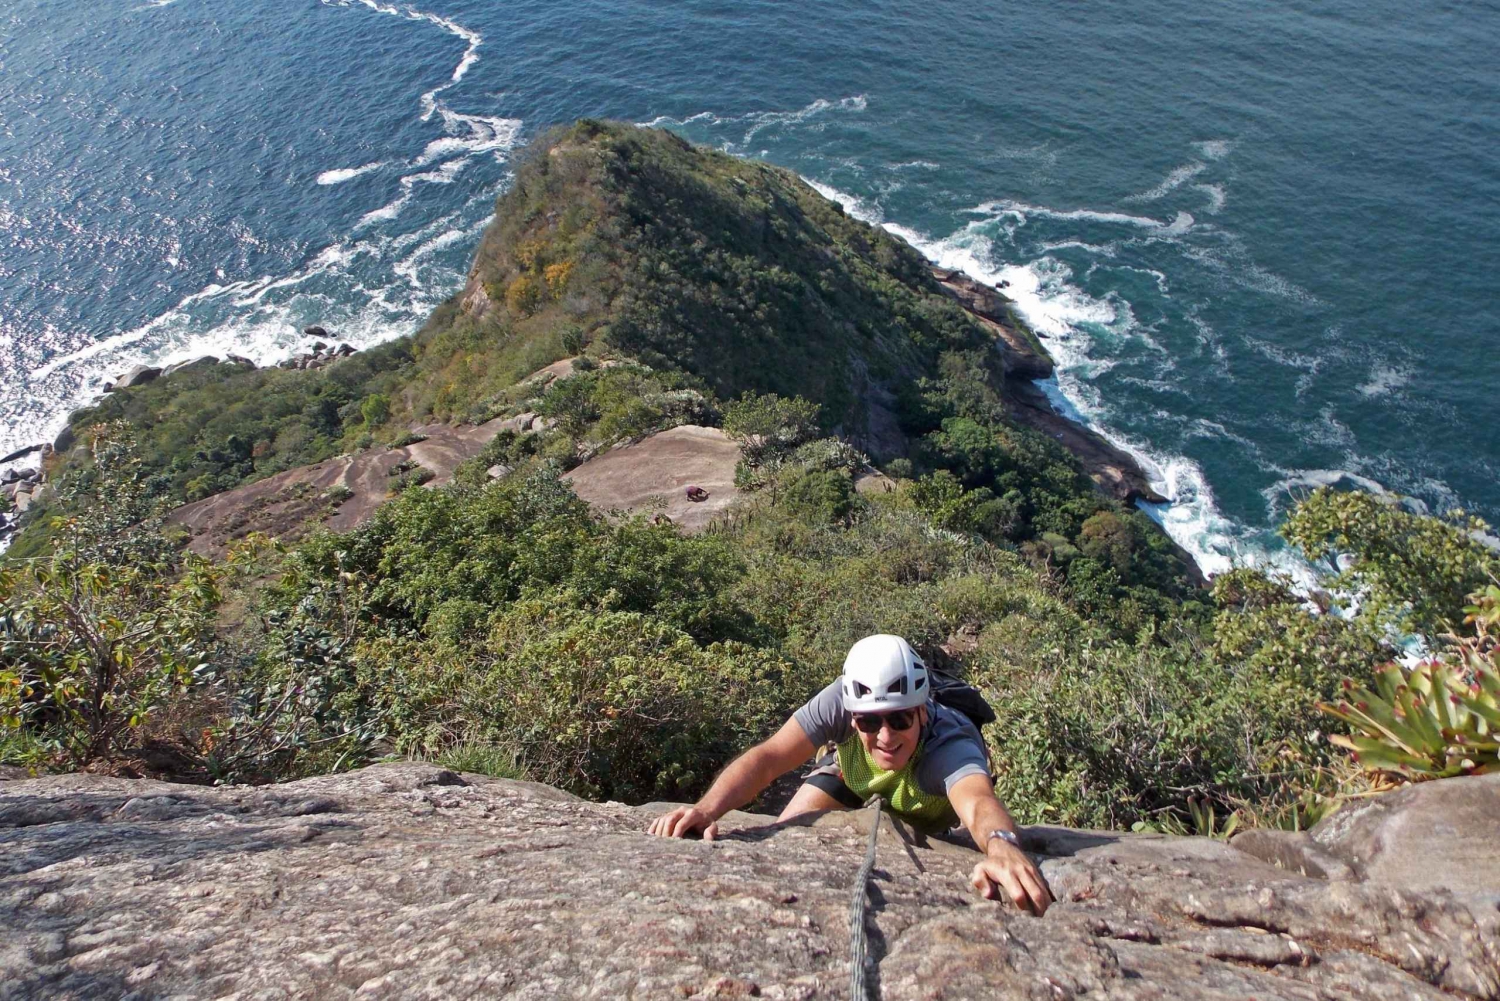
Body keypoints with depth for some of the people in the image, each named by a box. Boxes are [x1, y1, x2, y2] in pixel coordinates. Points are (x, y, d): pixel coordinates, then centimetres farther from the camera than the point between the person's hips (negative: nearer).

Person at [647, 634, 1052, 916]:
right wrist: (706, 808, -64)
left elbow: (979, 802, -67)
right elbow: (767, 758, -46)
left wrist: (1002, 846, -91)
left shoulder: (949, 746, -47)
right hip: (851, 775, 1)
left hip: (926, 814, 0)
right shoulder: (843, 701, -40)